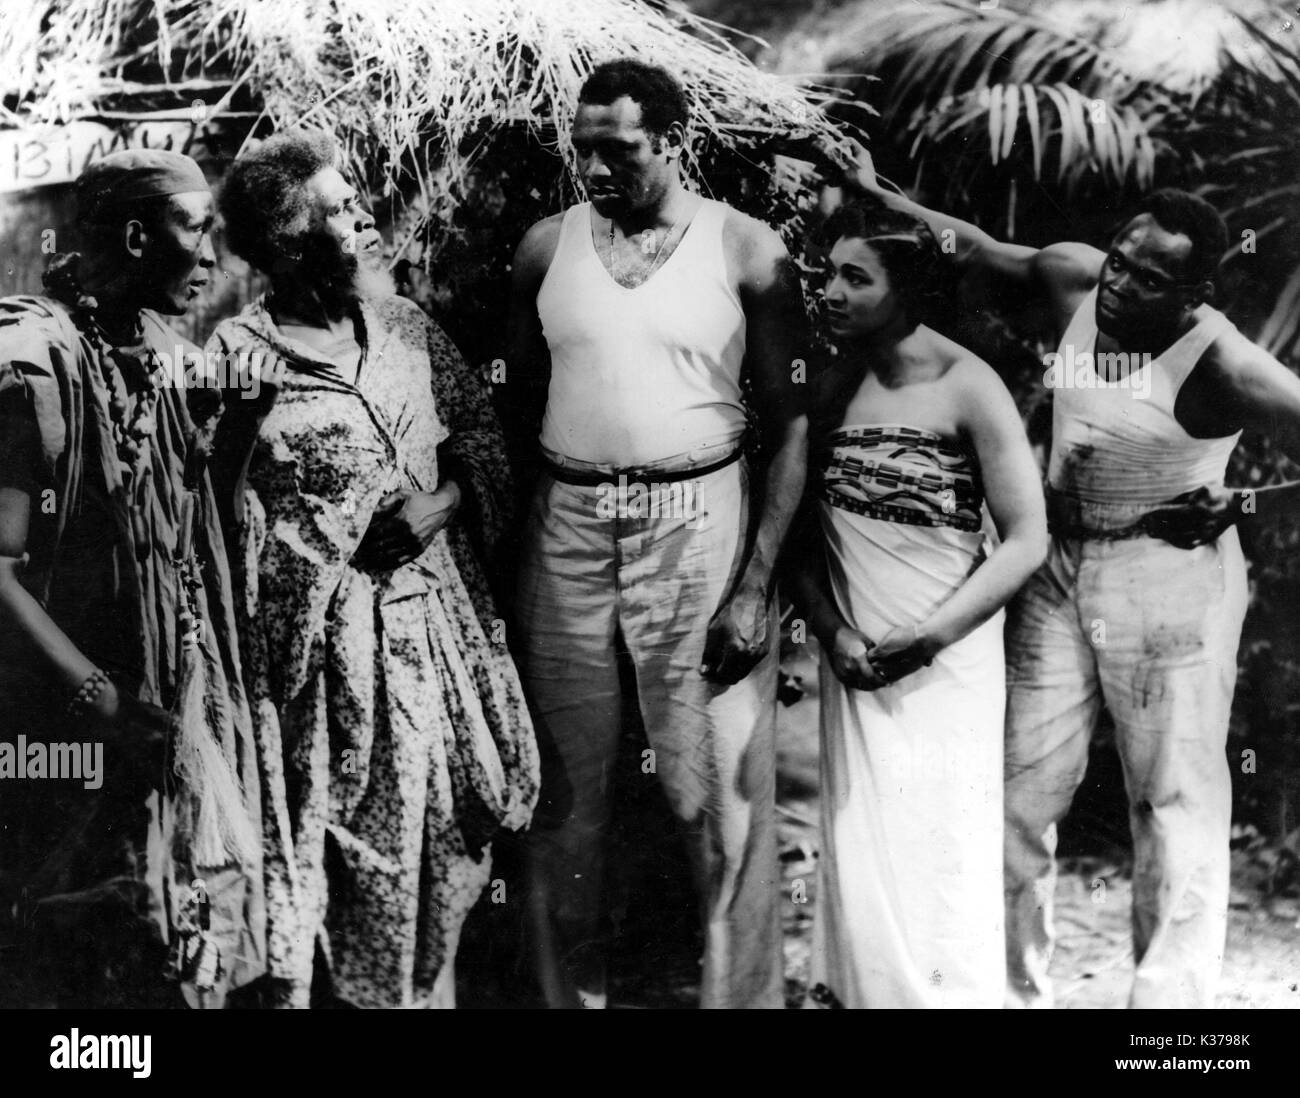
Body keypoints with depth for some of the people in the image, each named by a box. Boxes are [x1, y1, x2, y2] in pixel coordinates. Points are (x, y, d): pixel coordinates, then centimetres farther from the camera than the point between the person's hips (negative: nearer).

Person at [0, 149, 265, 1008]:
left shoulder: (167, 354, 6)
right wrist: (102, 700, -23)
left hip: (182, 712, 7)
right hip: (83, 736, -7)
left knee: (191, 946, 15)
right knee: (97, 966, 6)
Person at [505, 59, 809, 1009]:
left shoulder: (747, 252, -3)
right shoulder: (547, 246, 6)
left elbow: (791, 423, -3)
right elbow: (516, 403, 12)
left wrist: (756, 584, -10)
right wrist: (501, 549, 2)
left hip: (698, 522, -3)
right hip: (566, 527, 3)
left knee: (722, 795, -2)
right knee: (568, 789, 11)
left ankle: (740, 992, 14)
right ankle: (571, 989, 26)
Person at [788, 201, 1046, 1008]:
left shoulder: (968, 389, -10)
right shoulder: (834, 383, 4)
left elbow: (1027, 541, -10)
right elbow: (802, 532, 8)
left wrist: (929, 636, -14)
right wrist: (832, 630, -6)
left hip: (946, 660, -4)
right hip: (853, 661, 4)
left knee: (937, 848, 1)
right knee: (857, 842, 9)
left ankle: (946, 992, 18)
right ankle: (853, 987, 24)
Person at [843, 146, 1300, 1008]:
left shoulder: (1219, 365, -21)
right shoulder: (1078, 280, -4)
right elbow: (977, 249, 13)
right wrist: (876, 196, 9)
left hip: (1169, 580, -6)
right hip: (1060, 566, 6)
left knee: (1176, 803, 2)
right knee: (1020, 791, 10)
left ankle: (1170, 997, 14)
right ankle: (1017, 990, 25)